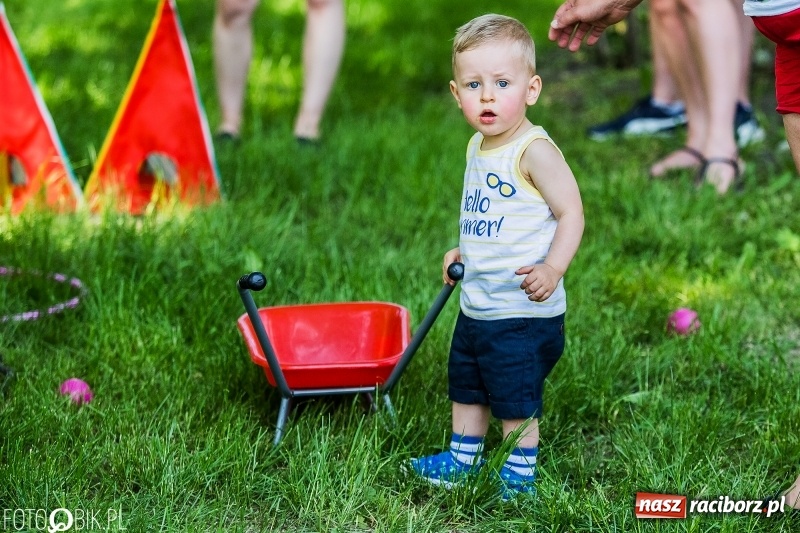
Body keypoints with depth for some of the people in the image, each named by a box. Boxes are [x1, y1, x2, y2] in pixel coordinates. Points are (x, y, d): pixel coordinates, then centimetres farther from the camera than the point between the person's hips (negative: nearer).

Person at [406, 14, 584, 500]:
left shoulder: (534, 150, -19)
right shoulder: (478, 147, 8)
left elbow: (571, 212, -21)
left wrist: (553, 268, -32)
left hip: (523, 311, -9)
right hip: (477, 305, 9)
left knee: (516, 403, 3)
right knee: (465, 389, 22)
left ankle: (520, 478, 19)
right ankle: (462, 461, 39)